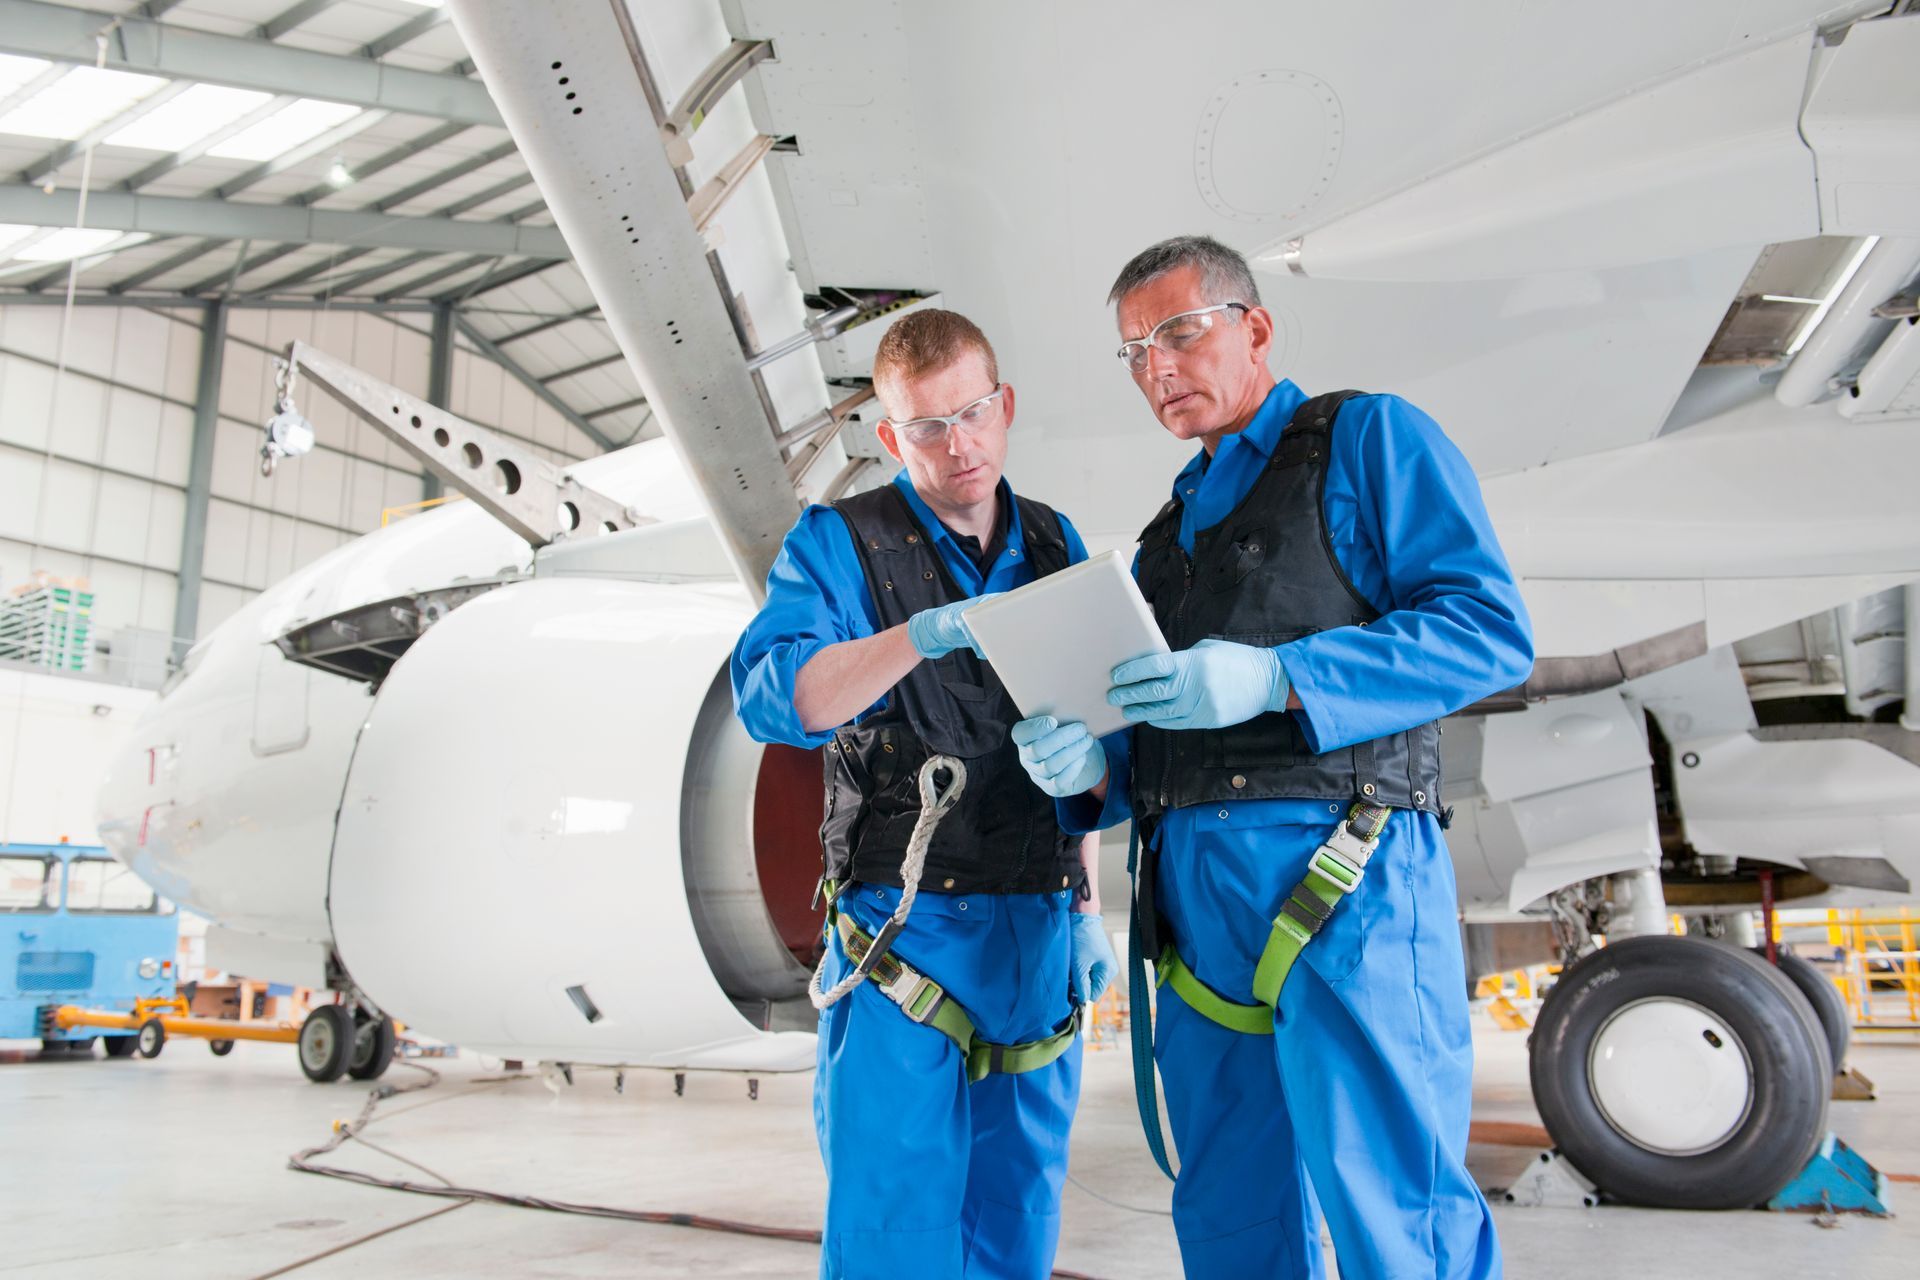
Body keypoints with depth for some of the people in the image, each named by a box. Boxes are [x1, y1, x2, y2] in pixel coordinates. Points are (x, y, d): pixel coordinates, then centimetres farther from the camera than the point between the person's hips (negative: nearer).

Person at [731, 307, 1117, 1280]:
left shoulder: (1057, 548, 12)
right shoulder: (839, 544, -1)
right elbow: (772, 698, -16)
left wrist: (1087, 908, 13)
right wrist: (924, 633, -29)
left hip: (1037, 939, 4)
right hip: (904, 935, -4)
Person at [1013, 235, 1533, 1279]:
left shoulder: (1369, 437, 5)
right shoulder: (1168, 532, 24)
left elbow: (1492, 629, -8)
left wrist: (1278, 678, -19)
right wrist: (1093, 769, -2)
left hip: (1340, 878, -6)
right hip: (1193, 900, 7)